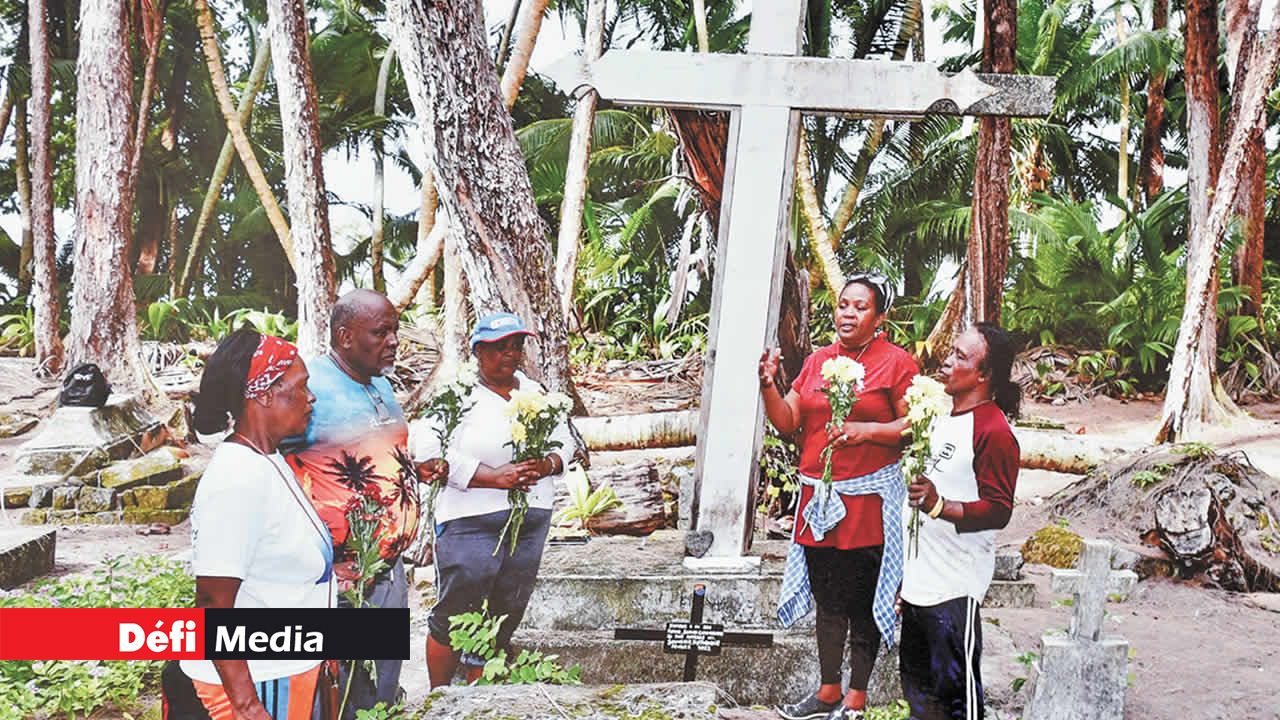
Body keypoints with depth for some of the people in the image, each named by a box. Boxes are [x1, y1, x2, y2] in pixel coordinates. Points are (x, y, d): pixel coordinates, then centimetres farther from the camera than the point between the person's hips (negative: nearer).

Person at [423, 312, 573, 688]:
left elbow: (566, 439, 13)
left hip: (531, 523, 6)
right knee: (453, 617, 0)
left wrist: (548, 464, -9)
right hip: (471, 524, -6)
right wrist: (495, 477, -23)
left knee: (504, 619, 11)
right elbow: (438, 455, -16)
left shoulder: (535, 393, 13)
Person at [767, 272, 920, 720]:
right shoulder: (817, 361, 13)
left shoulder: (896, 362, -3)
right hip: (818, 497, 6)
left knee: (863, 602, 1)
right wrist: (769, 385, -6)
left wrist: (865, 430, -20)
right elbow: (788, 422, 10)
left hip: (869, 500, -5)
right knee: (827, 598, 13)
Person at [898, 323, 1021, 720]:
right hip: (919, 579, 10)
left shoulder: (994, 432, -16)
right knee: (916, 681, 19)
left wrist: (939, 506, -34)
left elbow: (998, 511, -20)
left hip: (954, 586, -9)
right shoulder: (943, 417, 14)